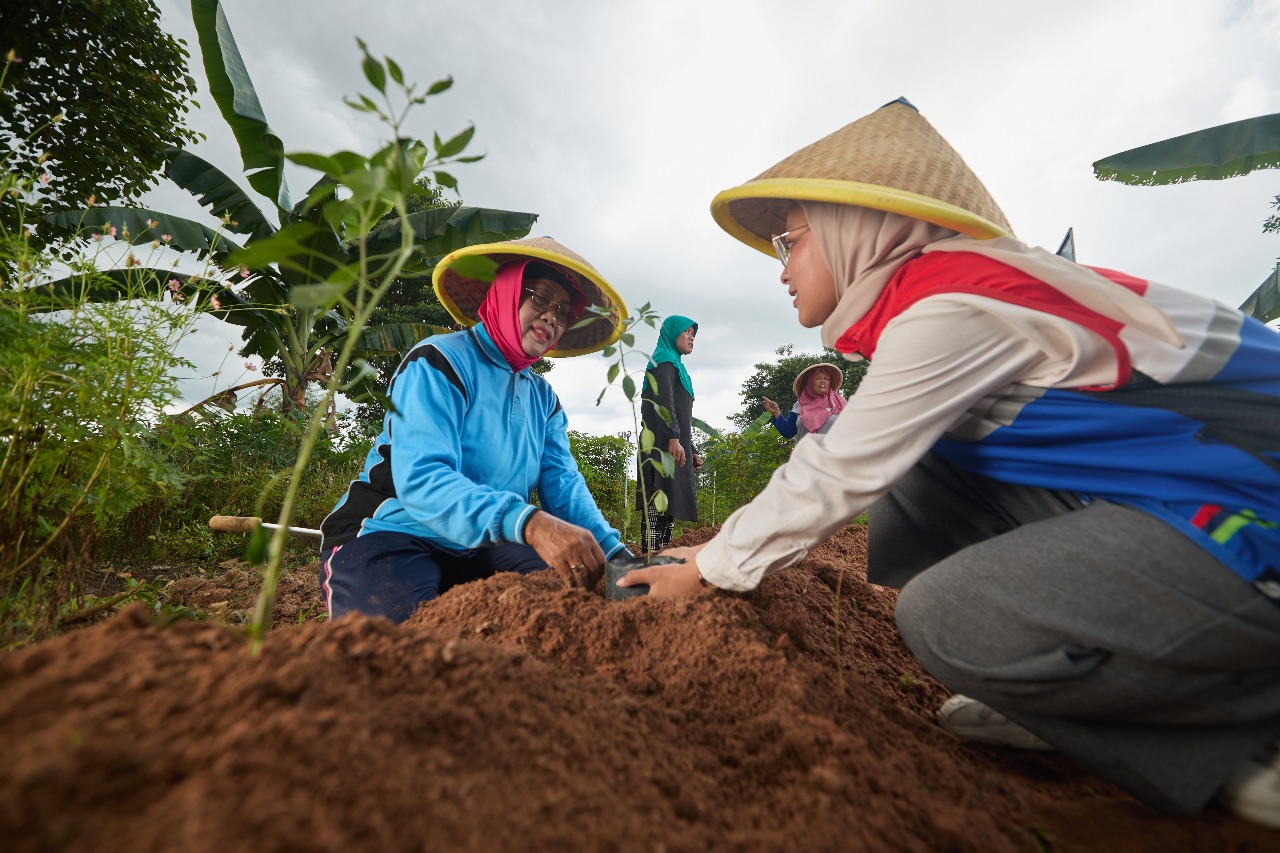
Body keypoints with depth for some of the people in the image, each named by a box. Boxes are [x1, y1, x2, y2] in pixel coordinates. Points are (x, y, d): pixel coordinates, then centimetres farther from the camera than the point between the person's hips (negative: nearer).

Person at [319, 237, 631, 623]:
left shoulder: (544, 398, 8)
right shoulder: (438, 363, -13)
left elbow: (563, 486, -4)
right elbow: (421, 479, -28)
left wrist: (615, 554, -23)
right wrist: (529, 522, -44)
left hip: (479, 549, 4)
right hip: (390, 540, -4)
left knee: (587, 595, -20)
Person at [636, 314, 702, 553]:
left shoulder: (676, 365, 29)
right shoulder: (664, 360, 0)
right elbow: (664, 400, -17)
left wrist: (692, 450, 22)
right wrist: (673, 438, -27)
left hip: (675, 445, 10)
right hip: (665, 444, -10)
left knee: (669, 504, 5)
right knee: (660, 500, -15)